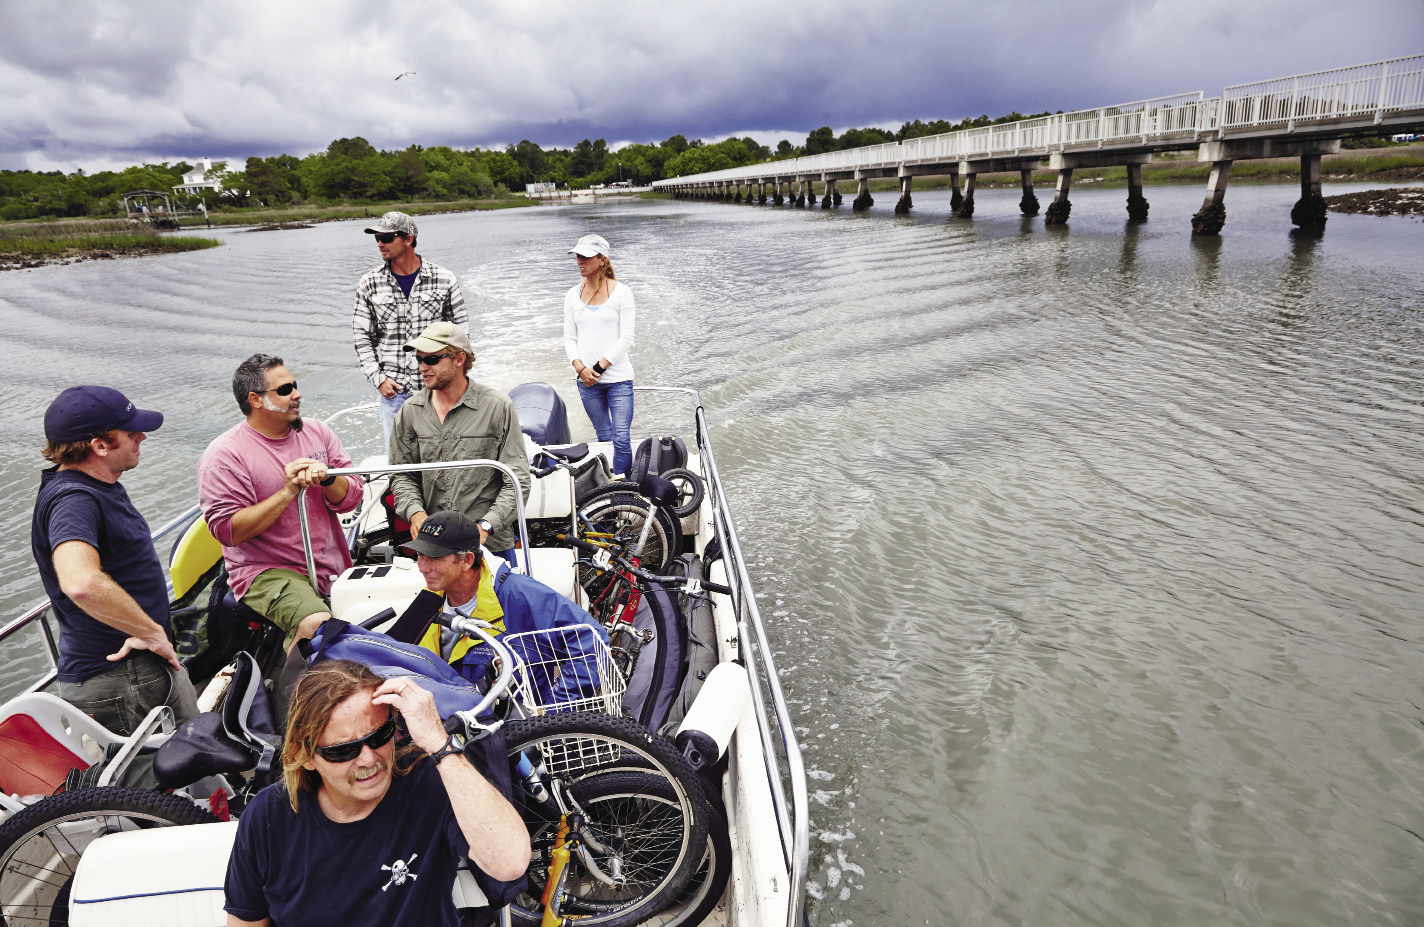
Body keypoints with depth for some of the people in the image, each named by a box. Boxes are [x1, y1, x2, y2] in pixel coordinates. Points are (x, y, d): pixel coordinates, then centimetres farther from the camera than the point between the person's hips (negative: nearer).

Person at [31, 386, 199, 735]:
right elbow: (81, 583, -43)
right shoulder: (71, 500, -24)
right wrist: (150, 631, -31)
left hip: (150, 667, 10)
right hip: (117, 688, -10)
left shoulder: (100, 486, 11)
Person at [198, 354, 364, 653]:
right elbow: (228, 531, -13)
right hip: (266, 571, -5)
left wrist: (327, 478, -15)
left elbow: (351, 498, 7)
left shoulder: (316, 431, 11)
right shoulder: (224, 455, -4)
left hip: (333, 566, 6)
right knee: (317, 625, -32)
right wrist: (288, 492, -18)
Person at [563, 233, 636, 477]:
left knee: (621, 439, -8)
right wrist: (580, 367, -9)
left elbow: (626, 338, -7)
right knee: (604, 437, 13)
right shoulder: (572, 295, 8)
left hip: (618, 378, -4)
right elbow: (569, 338, 8)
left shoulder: (621, 293, -3)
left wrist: (599, 367, -12)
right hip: (587, 381, 4)